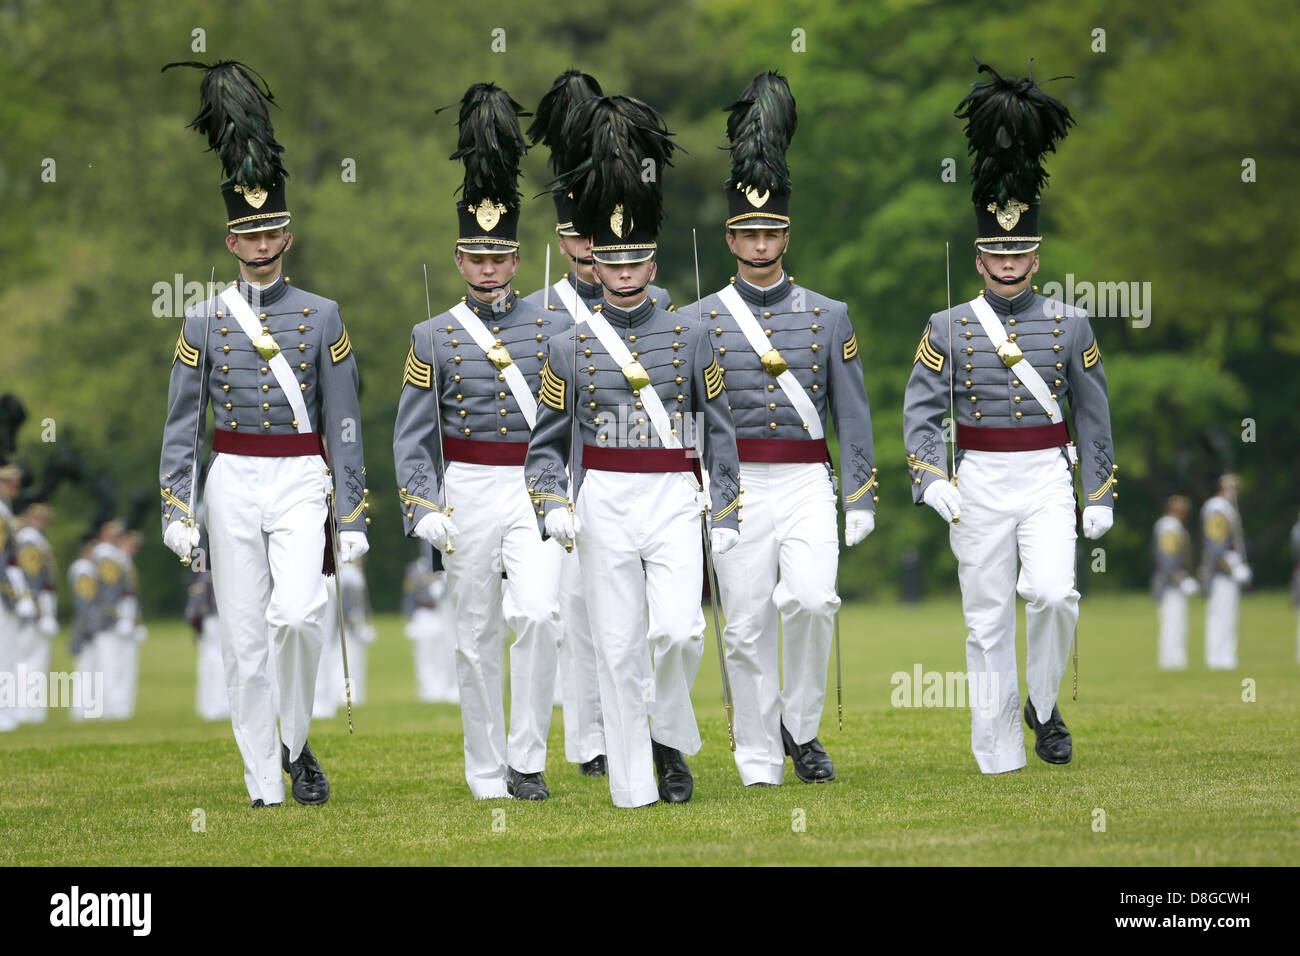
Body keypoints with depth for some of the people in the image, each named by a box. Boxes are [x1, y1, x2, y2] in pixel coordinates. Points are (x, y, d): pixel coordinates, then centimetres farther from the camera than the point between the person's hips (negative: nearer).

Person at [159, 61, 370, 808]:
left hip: (301, 484, -1)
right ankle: (265, 787, 8)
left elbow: (344, 422, 3)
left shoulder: (322, 317, 3)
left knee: (298, 615, -21)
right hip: (232, 485, 1)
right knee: (245, 638, 1)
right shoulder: (204, 323, 5)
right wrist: (177, 509, -2)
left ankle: (297, 742, 2)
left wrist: (353, 515, -1)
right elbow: (182, 424, 6)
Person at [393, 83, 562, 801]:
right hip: (467, 495, 0)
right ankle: (486, 775, 13)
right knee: (478, 638, 4)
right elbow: (412, 436, 2)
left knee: (539, 615, -18)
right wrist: (424, 509, -9)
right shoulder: (434, 338, 3)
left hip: (537, 492, 0)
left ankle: (527, 760, -8)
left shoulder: (551, 329, 5)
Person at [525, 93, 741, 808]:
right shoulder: (570, 349, 4)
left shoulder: (689, 338, 4)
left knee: (679, 631, -18)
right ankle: (634, 795, 7)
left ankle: (670, 732, 10)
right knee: (618, 653, 1)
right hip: (603, 508, 0)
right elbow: (547, 440, 6)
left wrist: (727, 515, 4)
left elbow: (719, 432, 8)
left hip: (674, 506, 0)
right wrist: (552, 506, -11)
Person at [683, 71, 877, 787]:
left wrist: (861, 498, 2)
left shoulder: (828, 316, 8)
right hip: (735, 488, 0)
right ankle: (759, 761, 7)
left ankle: (801, 726, 1)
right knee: (747, 629, 0)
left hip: (807, 484, 0)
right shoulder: (700, 319, 5)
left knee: (811, 600, -20)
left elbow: (852, 413, 8)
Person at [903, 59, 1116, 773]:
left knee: (1052, 592, -24)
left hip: (1048, 481, 0)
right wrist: (930, 478, -17)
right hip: (978, 487, 0)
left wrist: (1101, 494, 6)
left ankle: (1044, 706, 0)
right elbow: (921, 410, -2)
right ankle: (999, 763, 9)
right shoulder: (948, 329, 2)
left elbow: (1094, 415, 8)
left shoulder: (1070, 326, 4)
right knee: (988, 626, 3)